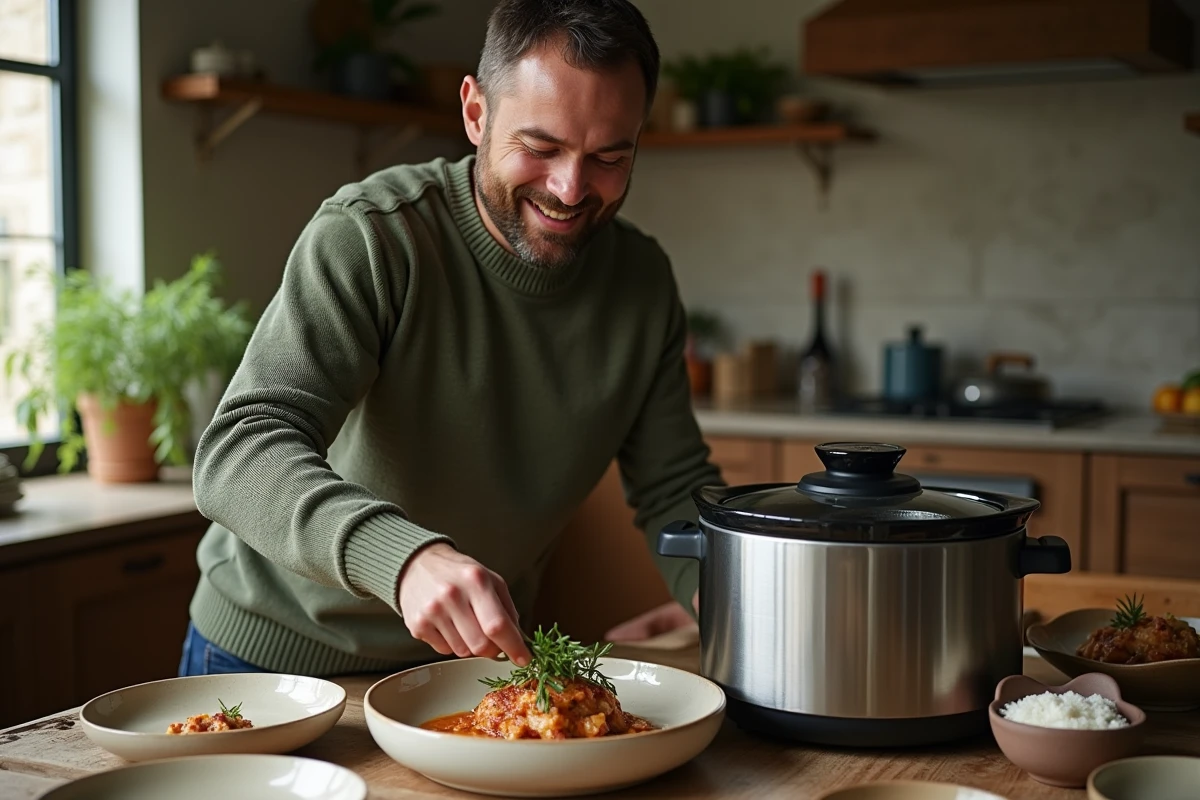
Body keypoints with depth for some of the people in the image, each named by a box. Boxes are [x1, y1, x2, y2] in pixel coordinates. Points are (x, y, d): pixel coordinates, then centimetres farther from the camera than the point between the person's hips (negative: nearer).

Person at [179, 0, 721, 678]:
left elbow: (675, 486, -1)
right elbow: (239, 454, -36)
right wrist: (404, 555, -54)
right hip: (271, 654, -4)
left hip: (473, 655, 4)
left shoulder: (643, 280, -8)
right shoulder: (370, 236, -26)